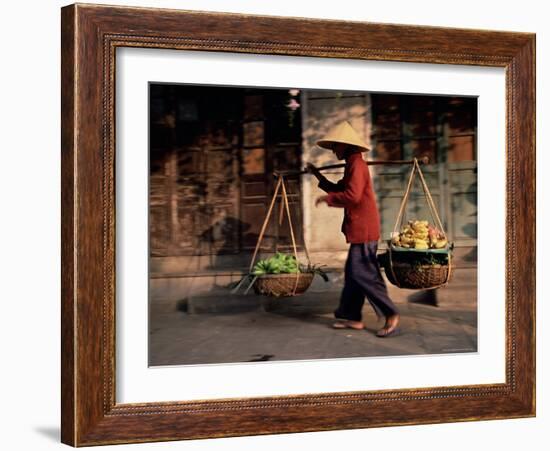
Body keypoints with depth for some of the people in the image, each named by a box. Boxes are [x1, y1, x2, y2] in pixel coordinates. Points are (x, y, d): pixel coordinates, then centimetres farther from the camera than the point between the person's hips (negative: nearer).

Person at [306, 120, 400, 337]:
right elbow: (340, 190, 31)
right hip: (360, 229, 11)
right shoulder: (352, 165, 18)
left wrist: (327, 198, -13)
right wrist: (318, 175, 28)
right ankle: (352, 316, 19)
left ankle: (391, 315, -7)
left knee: (363, 274, -10)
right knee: (353, 274, 13)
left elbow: (352, 195, -25)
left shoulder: (356, 164, -14)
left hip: (363, 230, -11)